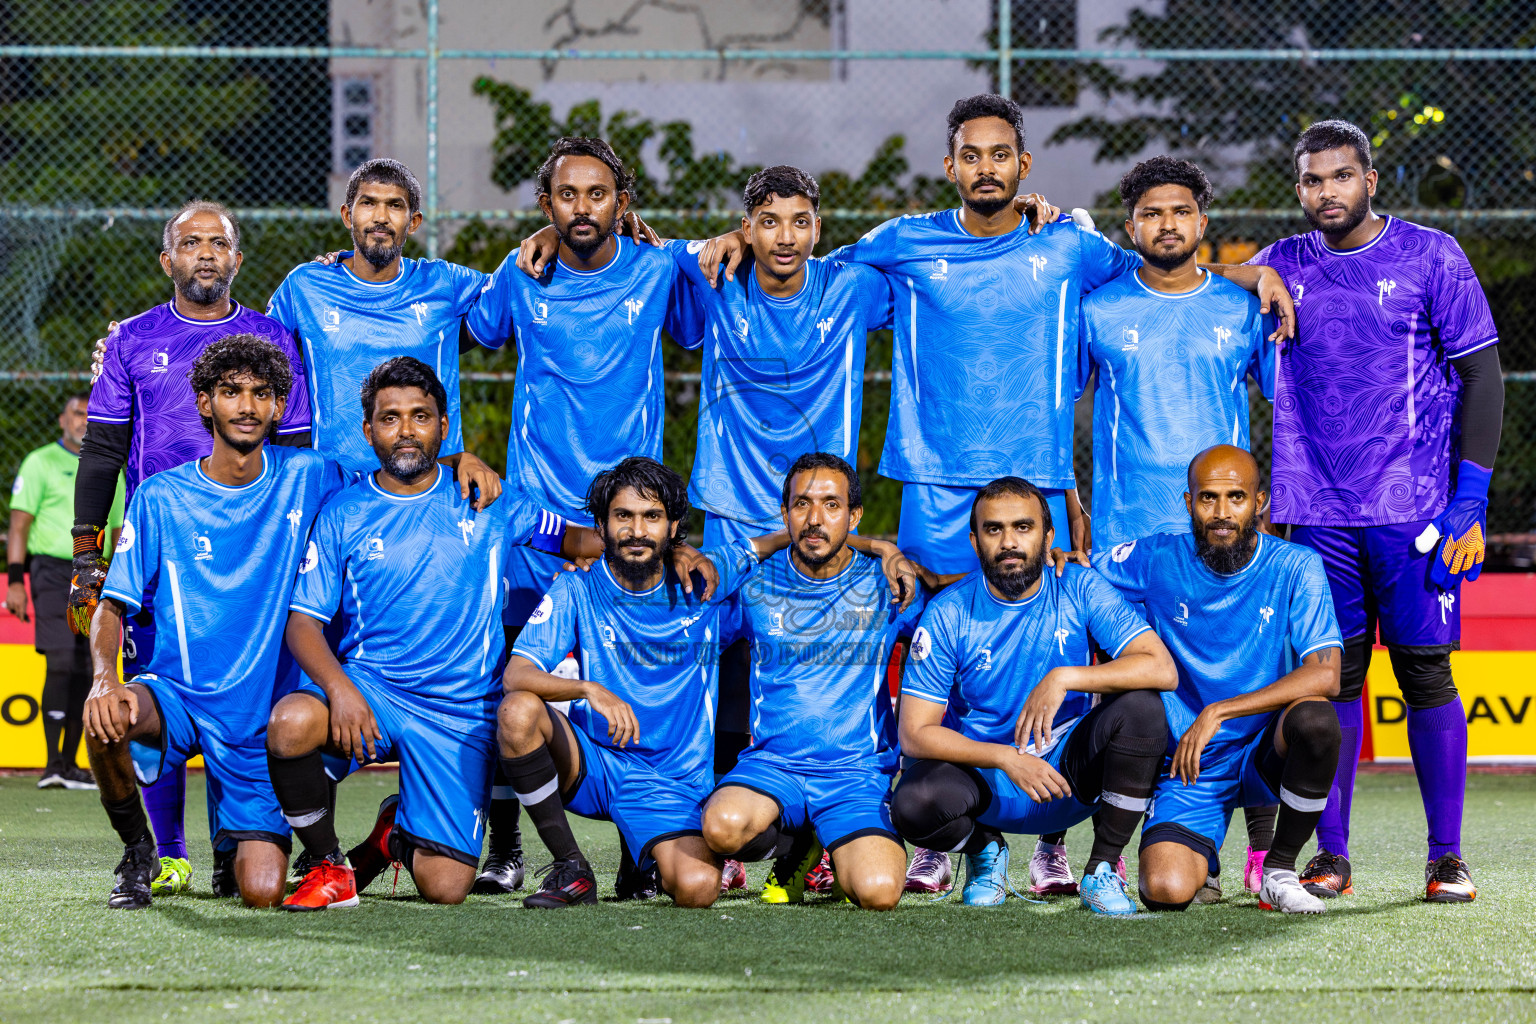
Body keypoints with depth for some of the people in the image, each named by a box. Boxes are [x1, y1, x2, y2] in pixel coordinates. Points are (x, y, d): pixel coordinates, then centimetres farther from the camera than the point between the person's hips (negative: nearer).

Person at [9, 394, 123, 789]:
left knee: (84, 671, 2)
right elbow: (20, 524, -1)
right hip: (52, 570, -5)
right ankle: (52, 764, -13)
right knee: (60, 664, -14)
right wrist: (15, 580, -10)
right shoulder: (40, 463, 4)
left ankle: (70, 764, 7)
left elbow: (118, 533, 21)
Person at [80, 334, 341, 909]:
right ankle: (137, 851, -6)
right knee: (107, 716, -37)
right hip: (175, 695, 0)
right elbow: (112, 607, -2)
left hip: (264, 715, 1)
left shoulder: (308, 480, 1)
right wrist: (105, 677, -23)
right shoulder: (159, 498, -2)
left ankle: (242, 845, 26)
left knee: (261, 894, -14)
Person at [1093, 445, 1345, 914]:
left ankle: (1280, 870, -9)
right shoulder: (1158, 560, -3)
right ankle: (1198, 859, 17)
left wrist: (1219, 711, -25)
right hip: (1191, 768, 0)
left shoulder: (1295, 568, -8)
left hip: (1267, 754, 0)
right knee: (1165, 892, -25)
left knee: (1315, 718, -35)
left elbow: (1325, 675, -20)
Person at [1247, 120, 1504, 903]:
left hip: (1413, 507, -2)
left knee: (1426, 675, -2)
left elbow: (1480, 375, 0)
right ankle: (1330, 854, 9)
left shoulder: (1430, 257, 1)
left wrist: (1470, 498, -7)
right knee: (1331, 678, 3)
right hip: (1317, 509, 3)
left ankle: (1446, 855, 4)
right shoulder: (1281, 268, 9)